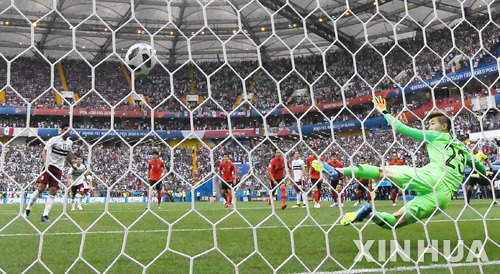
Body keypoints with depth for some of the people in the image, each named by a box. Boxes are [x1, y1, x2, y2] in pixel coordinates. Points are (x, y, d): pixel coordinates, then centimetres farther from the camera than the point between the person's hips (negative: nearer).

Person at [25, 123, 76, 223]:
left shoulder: (70, 143, 9)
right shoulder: (54, 140, -6)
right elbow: (44, 151, -11)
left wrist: (72, 165, 40)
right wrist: (45, 163, -27)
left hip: (58, 169, 4)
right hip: (49, 166, -4)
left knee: (52, 192, -3)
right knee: (40, 189, -9)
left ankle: (45, 215, -1)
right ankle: (28, 209, 11)